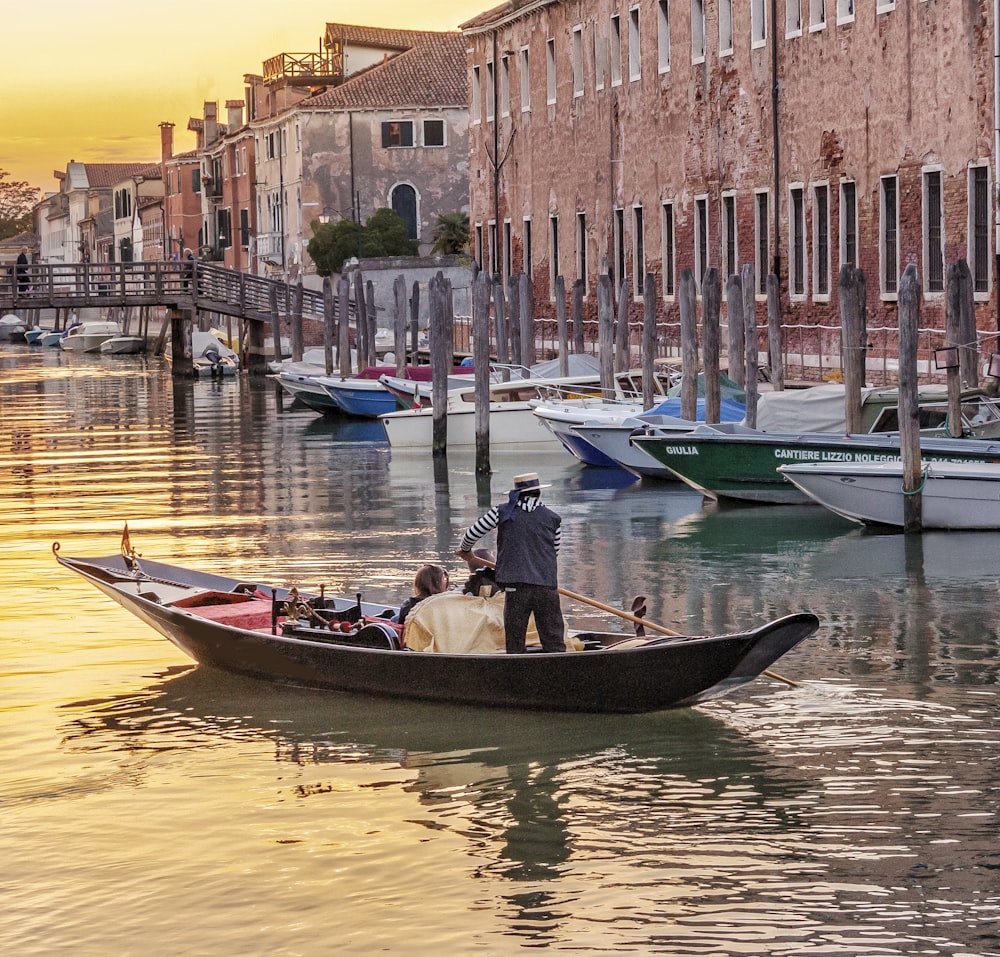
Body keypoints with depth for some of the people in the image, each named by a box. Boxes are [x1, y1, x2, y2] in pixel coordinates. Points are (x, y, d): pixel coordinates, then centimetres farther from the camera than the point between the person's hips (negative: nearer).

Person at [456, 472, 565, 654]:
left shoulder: (503, 512, 6)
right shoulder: (552, 518, 10)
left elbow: (472, 534, 11)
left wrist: (464, 550, 32)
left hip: (515, 586, -1)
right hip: (547, 585, 1)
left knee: (515, 641, 5)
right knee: (554, 641, 3)